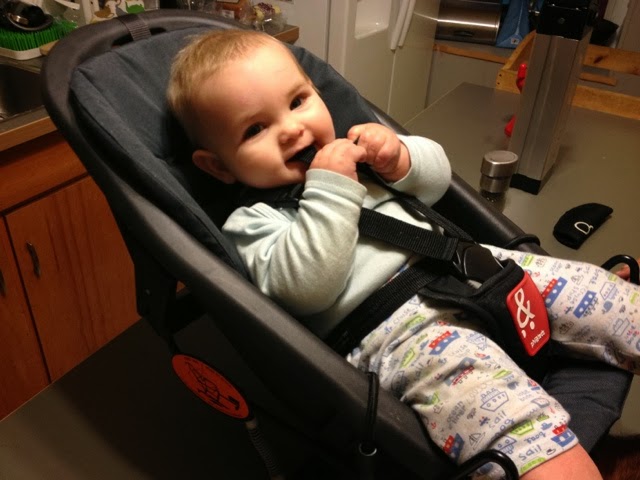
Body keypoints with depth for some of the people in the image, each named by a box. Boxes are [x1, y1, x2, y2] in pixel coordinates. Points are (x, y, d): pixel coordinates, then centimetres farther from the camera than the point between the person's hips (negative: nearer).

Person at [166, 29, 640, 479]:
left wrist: (401, 157, -2)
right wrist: (330, 189, -19)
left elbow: (437, 178, 20)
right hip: (394, 328, -7)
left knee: (594, 294, 1)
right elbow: (305, 288, -17)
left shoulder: (342, 150, 17)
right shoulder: (252, 221, 0)